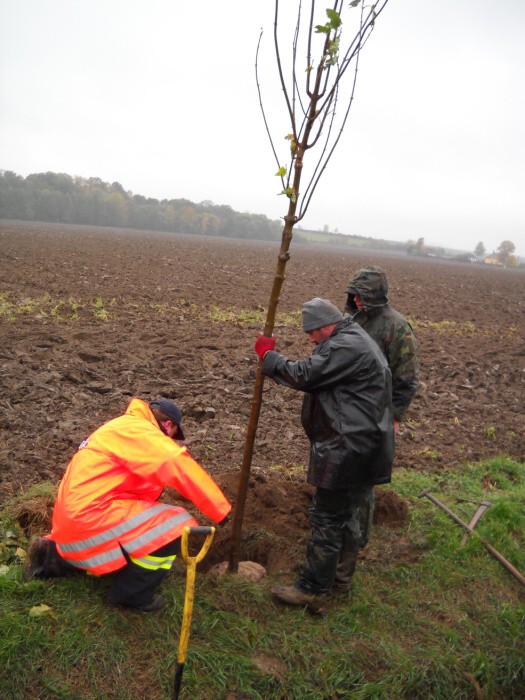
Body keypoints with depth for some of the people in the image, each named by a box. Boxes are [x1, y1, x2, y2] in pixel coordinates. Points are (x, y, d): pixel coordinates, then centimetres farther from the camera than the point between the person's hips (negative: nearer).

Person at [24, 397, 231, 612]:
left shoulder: (121, 427, 19)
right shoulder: (138, 430, -12)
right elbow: (180, 465, -23)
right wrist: (221, 509, -18)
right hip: (89, 514, -11)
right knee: (176, 525, -14)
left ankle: (53, 557, 26)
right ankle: (131, 593, 0)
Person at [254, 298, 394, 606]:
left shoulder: (346, 346, -20)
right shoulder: (355, 340, 16)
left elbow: (303, 375, -21)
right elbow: (316, 377, 18)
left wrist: (268, 354, -9)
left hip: (350, 451, -11)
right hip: (361, 448, 11)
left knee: (327, 517, 0)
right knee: (347, 513, 22)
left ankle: (312, 586, 13)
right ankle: (341, 575, 38)